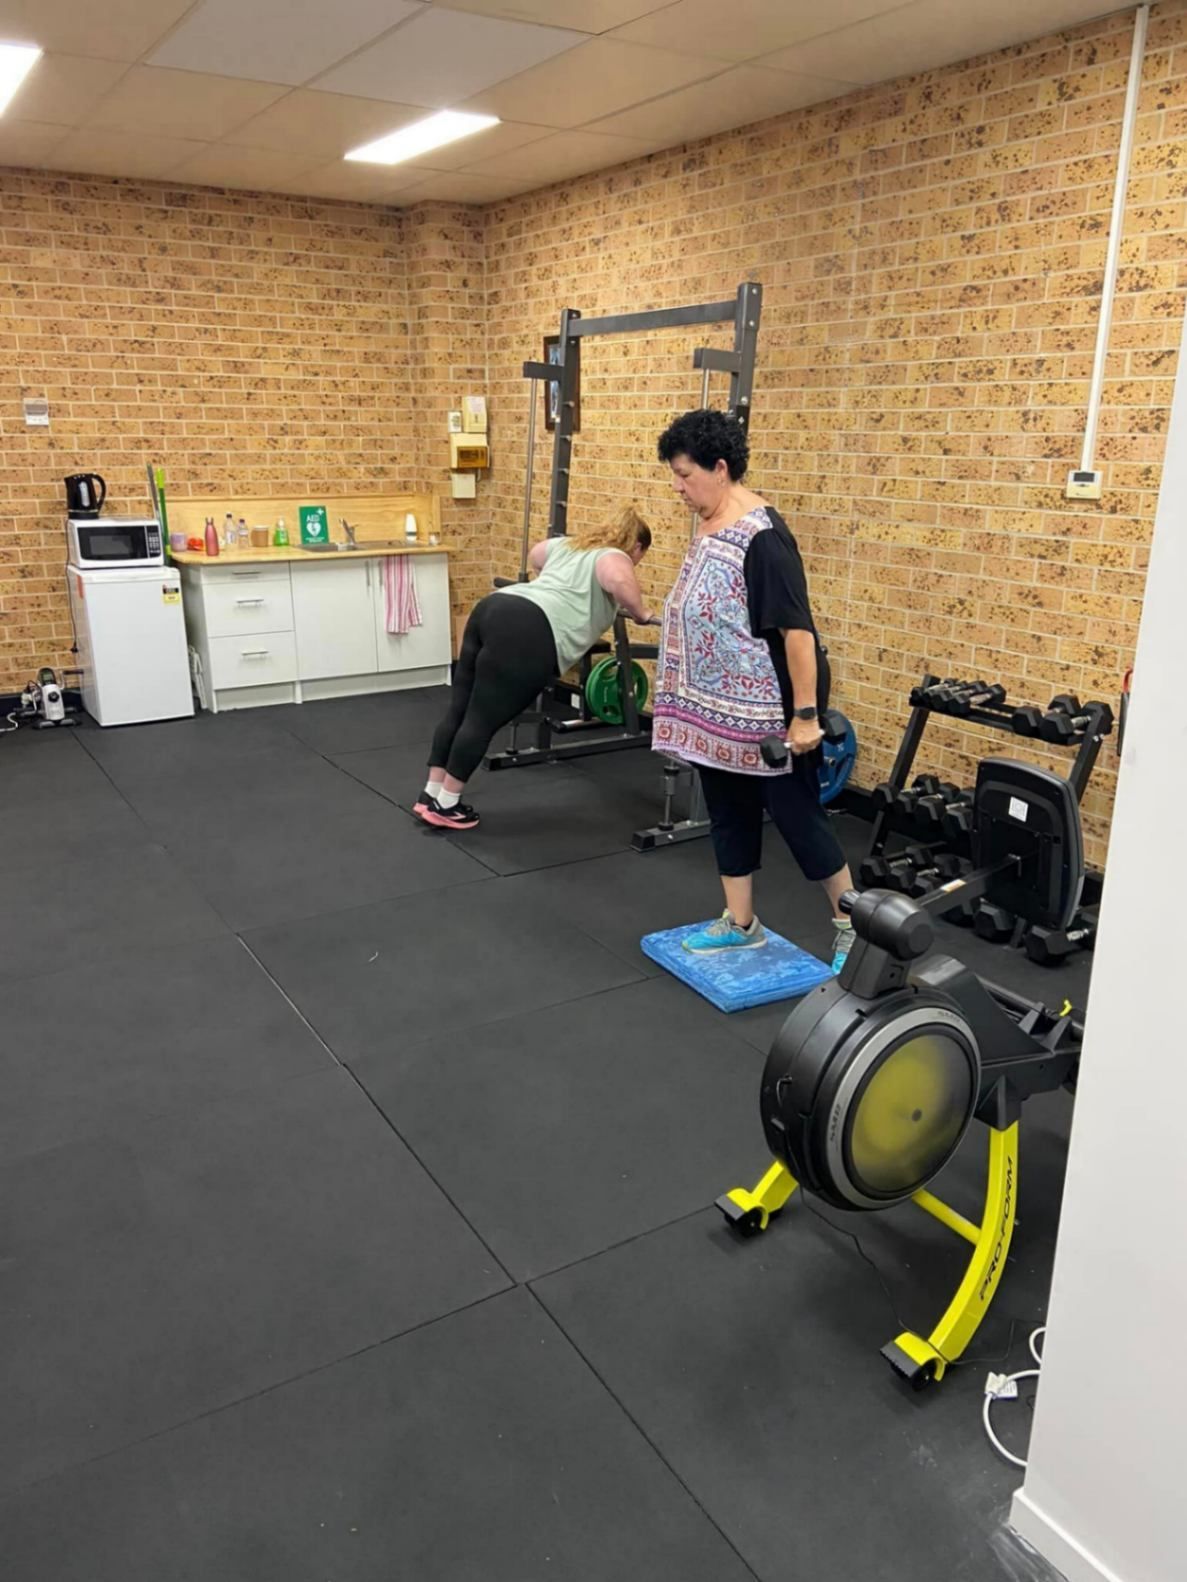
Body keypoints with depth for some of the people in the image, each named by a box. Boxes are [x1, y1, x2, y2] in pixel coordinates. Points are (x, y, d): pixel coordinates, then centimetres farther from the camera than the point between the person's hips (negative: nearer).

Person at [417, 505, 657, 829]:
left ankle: (430, 795, 18)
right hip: (527, 631, -9)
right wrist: (642, 614, 0)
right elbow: (617, 580, -16)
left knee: (459, 708, 11)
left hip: (493, 609, 9)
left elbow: (535, 555, 50)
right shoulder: (615, 557, 8)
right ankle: (446, 805, 3)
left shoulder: (570, 543, 31)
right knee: (482, 719, -3)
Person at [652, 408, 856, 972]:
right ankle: (740, 924, 27)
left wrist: (806, 714, -24)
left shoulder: (761, 536, -21)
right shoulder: (709, 525, 8)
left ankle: (852, 925, 19)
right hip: (719, 704, 9)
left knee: (796, 814, 2)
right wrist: (688, 697, 22)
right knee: (728, 812, 14)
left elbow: (797, 629, -23)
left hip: (770, 709, -9)